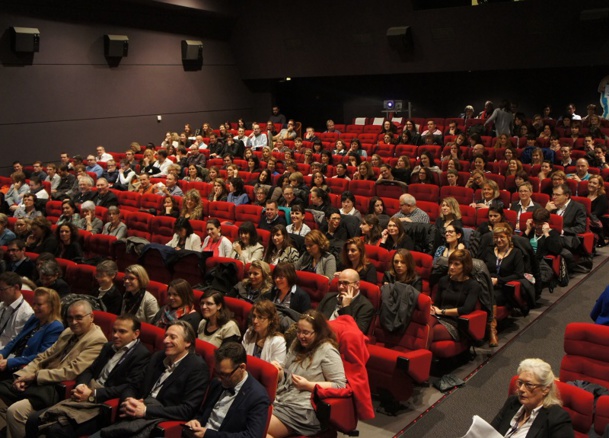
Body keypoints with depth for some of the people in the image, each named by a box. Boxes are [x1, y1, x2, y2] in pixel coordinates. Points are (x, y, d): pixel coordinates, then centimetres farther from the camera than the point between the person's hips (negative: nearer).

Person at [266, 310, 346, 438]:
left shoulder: (327, 351, -6)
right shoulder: (296, 345, 18)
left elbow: (340, 385, -12)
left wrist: (308, 385, -17)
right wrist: (278, 371, 1)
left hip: (304, 409, -8)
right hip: (281, 399, 8)